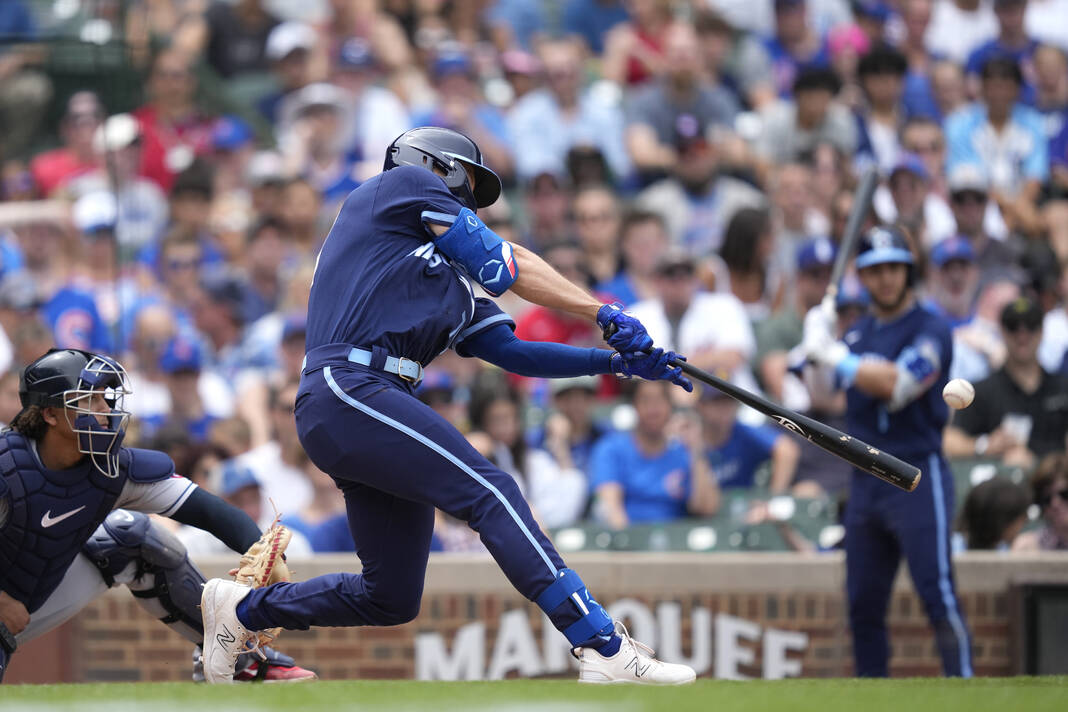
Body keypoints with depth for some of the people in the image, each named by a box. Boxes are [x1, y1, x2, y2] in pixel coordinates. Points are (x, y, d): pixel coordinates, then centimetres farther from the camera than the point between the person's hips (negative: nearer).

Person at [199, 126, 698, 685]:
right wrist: (607, 315, 3)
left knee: (392, 598, 10)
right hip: (347, 391, -9)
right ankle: (606, 652, -32)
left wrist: (616, 361, 14)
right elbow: (503, 265, 4)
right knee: (491, 493, -21)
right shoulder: (406, 184, 11)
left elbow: (511, 351, 24)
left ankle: (244, 608, 28)